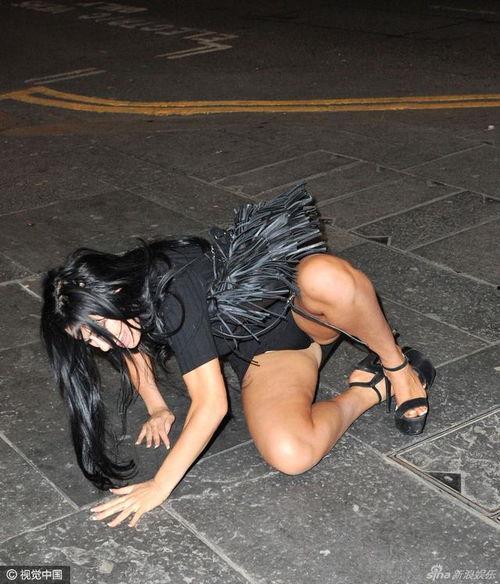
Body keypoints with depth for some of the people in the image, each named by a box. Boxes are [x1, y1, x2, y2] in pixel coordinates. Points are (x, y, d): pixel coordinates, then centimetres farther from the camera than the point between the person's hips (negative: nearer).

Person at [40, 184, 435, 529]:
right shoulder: (110, 292, -8)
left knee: (326, 278, -45)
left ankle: (395, 363, -16)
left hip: (300, 304, -5)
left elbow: (211, 403, -31)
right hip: (263, 355, 5)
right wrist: (157, 408, 8)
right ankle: (369, 391, -1)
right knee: (289, 455, -29)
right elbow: (134, 349, 19)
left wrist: (160, 487, -26)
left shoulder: (173, 290, -32)